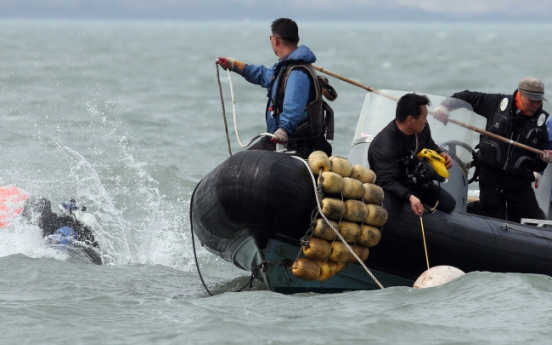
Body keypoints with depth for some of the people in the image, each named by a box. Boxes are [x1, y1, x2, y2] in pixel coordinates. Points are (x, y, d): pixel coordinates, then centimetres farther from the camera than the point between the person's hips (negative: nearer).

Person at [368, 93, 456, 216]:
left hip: (415, 182, 8)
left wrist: (440, 154, -11)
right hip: (394, 189, -8)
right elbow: (387, 181, -42)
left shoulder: (421, 129, -11)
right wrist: (410, 197, -58)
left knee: (449, 204, 6)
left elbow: (429, 146, 14)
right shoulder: (384, 145, -36)